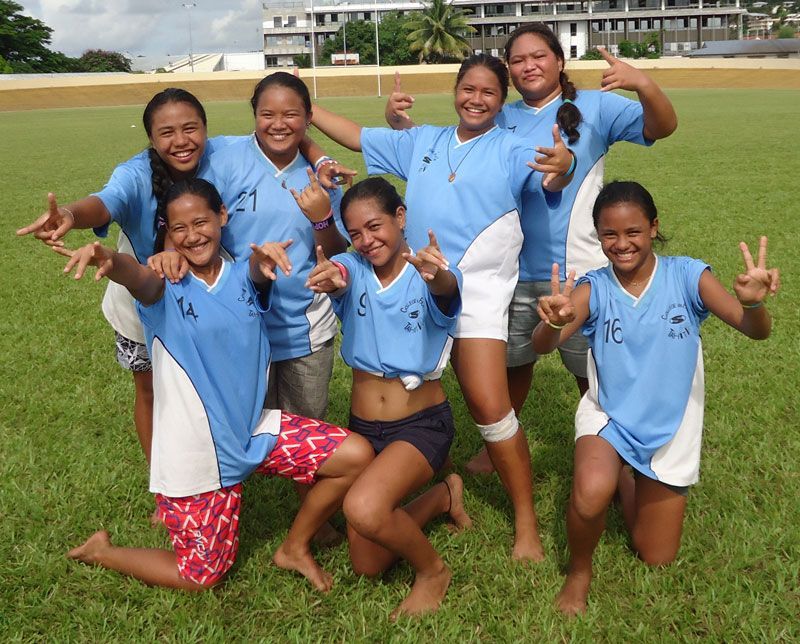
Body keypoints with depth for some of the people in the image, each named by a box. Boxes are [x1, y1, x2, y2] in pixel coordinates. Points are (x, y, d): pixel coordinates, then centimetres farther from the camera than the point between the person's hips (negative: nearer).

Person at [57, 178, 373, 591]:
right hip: (193, 454, -4)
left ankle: (294, 548, 14)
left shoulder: (244, 277, 0)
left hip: (255, 430, 4)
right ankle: (101, 551, 32)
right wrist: (109, 260, -59)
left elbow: (258, 272, -25)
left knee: (356, 455, -9)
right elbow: (138, 277, -35)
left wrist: (262, 257, -50)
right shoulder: (166, 288, -11)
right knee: (202, 577, 6)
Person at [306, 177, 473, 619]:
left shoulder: (429, 276, -13)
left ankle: (432, 569, -2)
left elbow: (446, 288, -37)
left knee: (364, 508, -33)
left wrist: (435, 275, -62)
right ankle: (444, 496, 33)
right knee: (367, 564, 10)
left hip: (421, 424, -5)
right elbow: (337, 278, -27)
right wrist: (329, 279, -53)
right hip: (362, 427, 5)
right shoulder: (353, 269, -3)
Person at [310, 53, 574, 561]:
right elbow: (356, 136, 21)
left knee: (490, 408, -14)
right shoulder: (422, 142, 16)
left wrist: (563, 167, -41)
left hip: (479, 292, -5)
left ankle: (527, 523, -1)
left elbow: (549, 181, -17)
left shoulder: (511, 150, 1)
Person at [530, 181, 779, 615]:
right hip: (608, 415, -1)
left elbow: (755, 331, -24)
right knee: (591, 494, -35)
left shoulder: (686, 275, -14)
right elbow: (542, 346, -27)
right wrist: (554, 322, -52)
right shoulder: (594, 288, -13)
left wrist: (753, 302, -48)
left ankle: (629, 479, 42)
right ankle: (579, 571, -2)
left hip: (670, 428, 1)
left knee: (655, 559, 12)